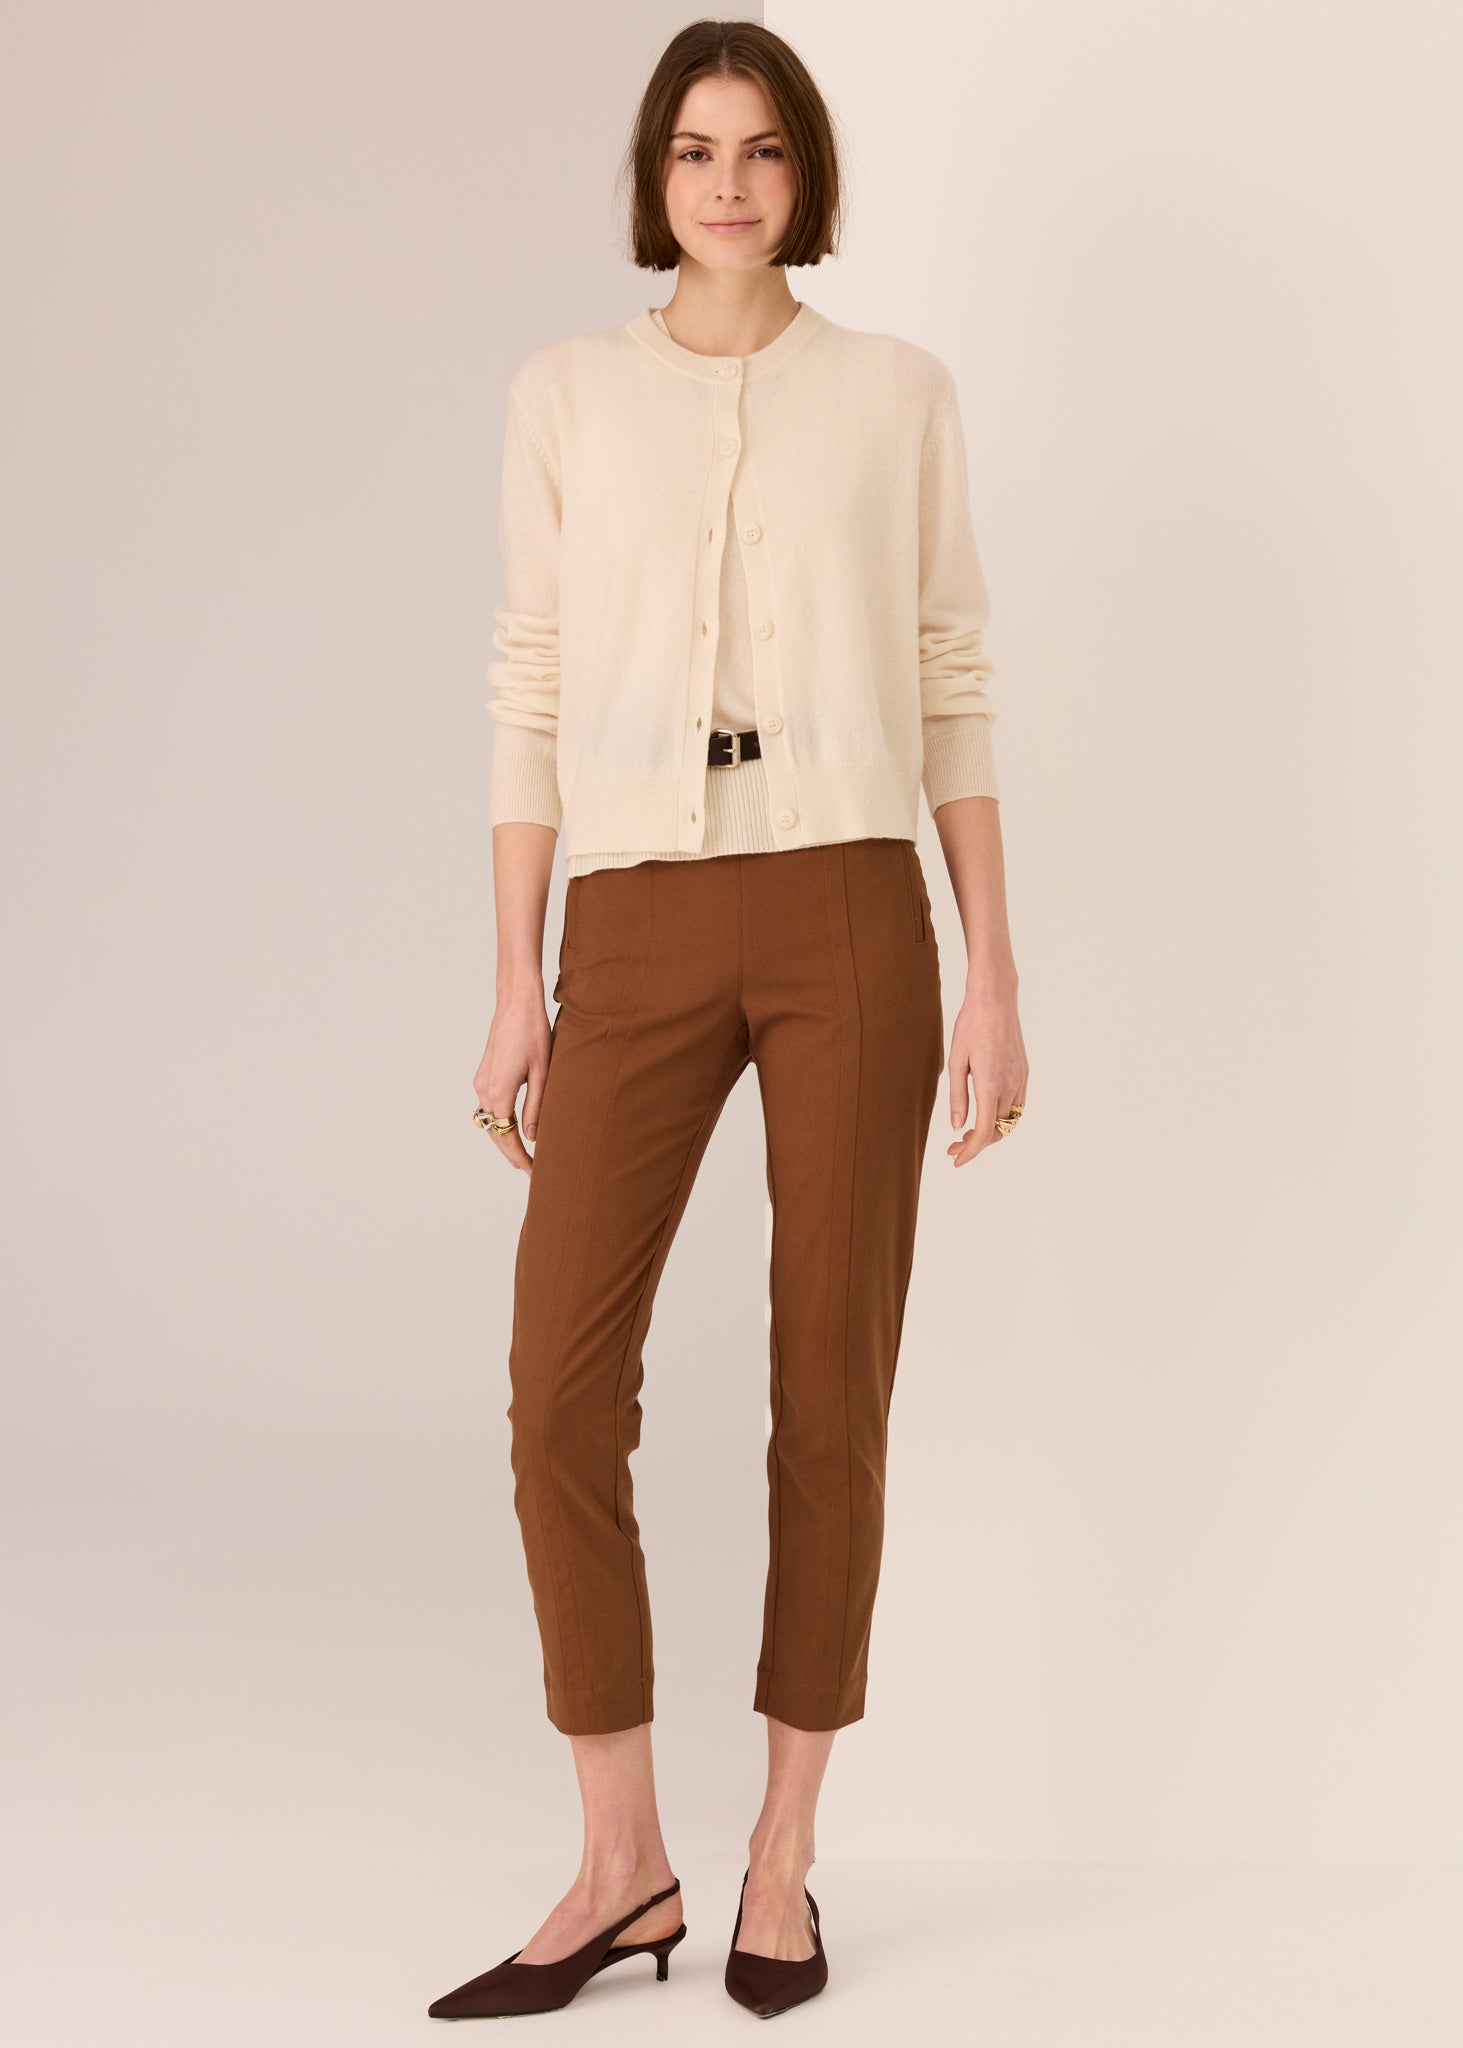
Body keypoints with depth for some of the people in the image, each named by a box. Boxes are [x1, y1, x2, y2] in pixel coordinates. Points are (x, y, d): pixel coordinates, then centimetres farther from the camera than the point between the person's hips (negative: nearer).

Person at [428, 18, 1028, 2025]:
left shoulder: (899, 390, 8)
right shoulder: (567, 393, 10)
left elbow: (955, 688, 7)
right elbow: (533, 695, 8)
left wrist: (995, 976, 1)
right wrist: (515, 986, 3)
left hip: (850, 911, -1)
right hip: (641, 930, 1)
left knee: (832, 1392, 2)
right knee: (563, 1386, -7)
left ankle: (784, 1858, 17)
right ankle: (621, 1866, 9)